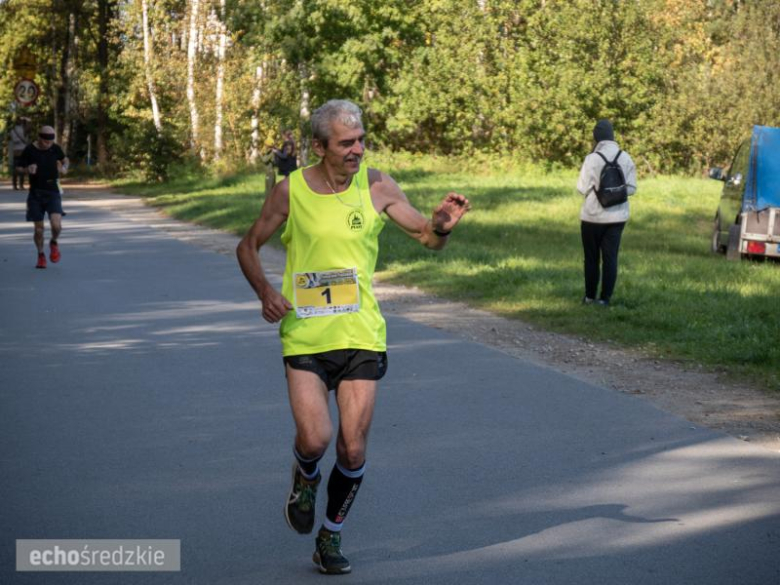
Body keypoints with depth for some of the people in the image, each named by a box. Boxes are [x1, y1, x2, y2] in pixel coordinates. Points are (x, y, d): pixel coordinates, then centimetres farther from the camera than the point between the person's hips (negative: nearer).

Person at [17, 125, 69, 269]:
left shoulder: (55, 148, -2)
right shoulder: (30, 150, -8)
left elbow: (65, 159, 18)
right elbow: (18, 168, 0)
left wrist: (64, 168, -4)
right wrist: (27, 169, -22)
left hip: (53, 192, 0)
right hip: (36, 194, 0)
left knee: (56, 225, -17)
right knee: (39, 228, 4)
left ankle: (54, 243, 16)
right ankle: (41, 256, 25)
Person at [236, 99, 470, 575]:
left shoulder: (376, 186, -2)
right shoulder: (291, 191, -4)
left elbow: (427, 237, 3)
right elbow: (249, 246, 8)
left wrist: (442, 227, -20)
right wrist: (265, 291, -10)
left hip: (362, 335, 1)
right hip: (305, 336, -1)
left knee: (353, 449, 1)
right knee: (315, 439, -15)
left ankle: (332, 537, 23)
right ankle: (305, 479, 22)